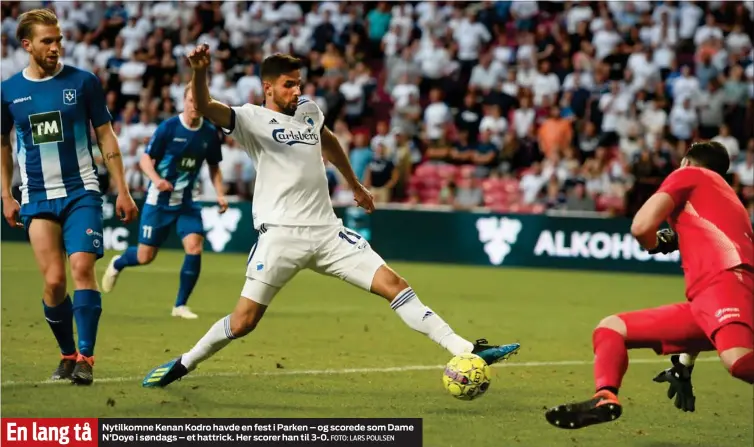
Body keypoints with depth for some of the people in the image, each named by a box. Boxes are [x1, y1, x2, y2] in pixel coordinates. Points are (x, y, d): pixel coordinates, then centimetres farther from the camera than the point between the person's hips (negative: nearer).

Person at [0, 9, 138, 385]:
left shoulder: (83, 82, -1)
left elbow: (106, 136, 5)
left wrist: (122, 191, 2)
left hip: (81, 193, -1)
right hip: (37, 199, 1)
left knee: (82, 268, -16)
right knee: (53, 282, -4)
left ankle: (85, 358, -14)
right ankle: (67, 355, 14)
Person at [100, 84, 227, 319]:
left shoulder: (210, 133, -2)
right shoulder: (168, 127, -13)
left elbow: (214, 167, 12)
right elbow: (145, 159, -10)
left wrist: (220, 194, -2)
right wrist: (156, 179, -29)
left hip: (186, 201, 3)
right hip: (159, 200, -3)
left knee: (194, 246, -17)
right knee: (145, 256, 2)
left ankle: (181, 304, -4)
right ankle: (117, 264, 38)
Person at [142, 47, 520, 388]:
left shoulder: (308, 111, 15)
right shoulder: (252, 119, -4)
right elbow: (205, 108, -24)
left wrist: (355, 185, 44)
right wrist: (199, 72, -43)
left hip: (327, 231, 5)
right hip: (281, 234, -5)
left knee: (393, 284, -5)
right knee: (243, 322, -8)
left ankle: (466, 350, -9)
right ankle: (183, 365, 15)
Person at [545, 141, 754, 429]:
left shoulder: (689, 174, 17)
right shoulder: (728, 198, 37)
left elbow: (642, 227, 0)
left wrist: (657, 244, 24)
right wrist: (685, 363, 39)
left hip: (727, 280, -8)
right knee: (611, 328, 14)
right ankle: (604, 397, -13)